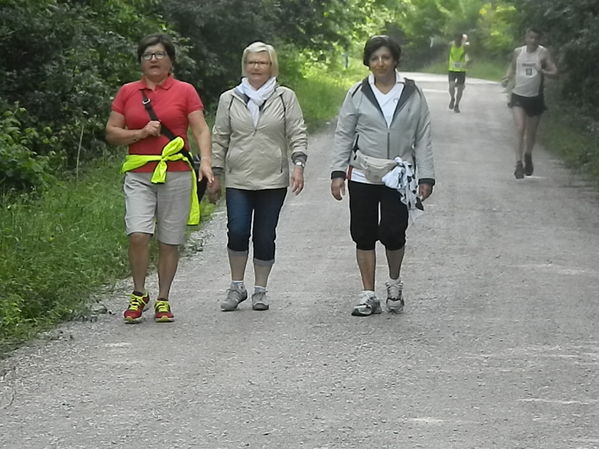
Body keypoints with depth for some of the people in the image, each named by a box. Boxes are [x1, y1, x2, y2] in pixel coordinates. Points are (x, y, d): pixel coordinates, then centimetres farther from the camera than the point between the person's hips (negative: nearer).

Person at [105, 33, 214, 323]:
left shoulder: (185, 91, 6)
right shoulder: (127, 92, 10)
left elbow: (201, 130, -1)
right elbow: (111, 133, 9)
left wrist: (205, 161, -17)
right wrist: (141, 133, -7)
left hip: (176, 174, -1)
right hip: (139, 175, 1)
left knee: (169, 241, 3)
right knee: (138, 234, -15)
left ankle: (163, 300, 14)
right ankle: (138, 295, 2)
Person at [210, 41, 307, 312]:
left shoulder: (285, 98, 6)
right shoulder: (229, 99, 9)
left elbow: (297, 135, 3)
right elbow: (219, 138, 11)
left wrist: (298, 165, -10)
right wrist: (215, 174, 7)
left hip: (273, 180, 0)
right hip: (237, 180, 0)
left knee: (265, 236, 2)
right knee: (237, 231, -11)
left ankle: (260, 290, 14)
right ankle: (237, 287, 5)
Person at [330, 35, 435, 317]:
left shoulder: (412, 94, 3)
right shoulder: (358, 93, 3)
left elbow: (423, 138, 6)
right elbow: (343, 135, 7)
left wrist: (426, 177, 1)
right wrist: (338, 172, -1)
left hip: (399, 175, -1)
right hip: (363, 175, 1)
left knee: (393, 232, -10)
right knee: (364, 235, 4)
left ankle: (394, 283, 18)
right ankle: (368, 295, 14)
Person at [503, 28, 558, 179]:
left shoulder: (543, 53, -5)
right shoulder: (518, 52, 2)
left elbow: (554, 73, -8)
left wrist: (542, 71, -28)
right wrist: (508, 78, 0)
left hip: (535, 97, 0)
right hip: (518, 96, 0)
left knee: (531, 132, 14)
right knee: (520, 129, -16)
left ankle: (528, 156, 41)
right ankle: (519, 163, -17)